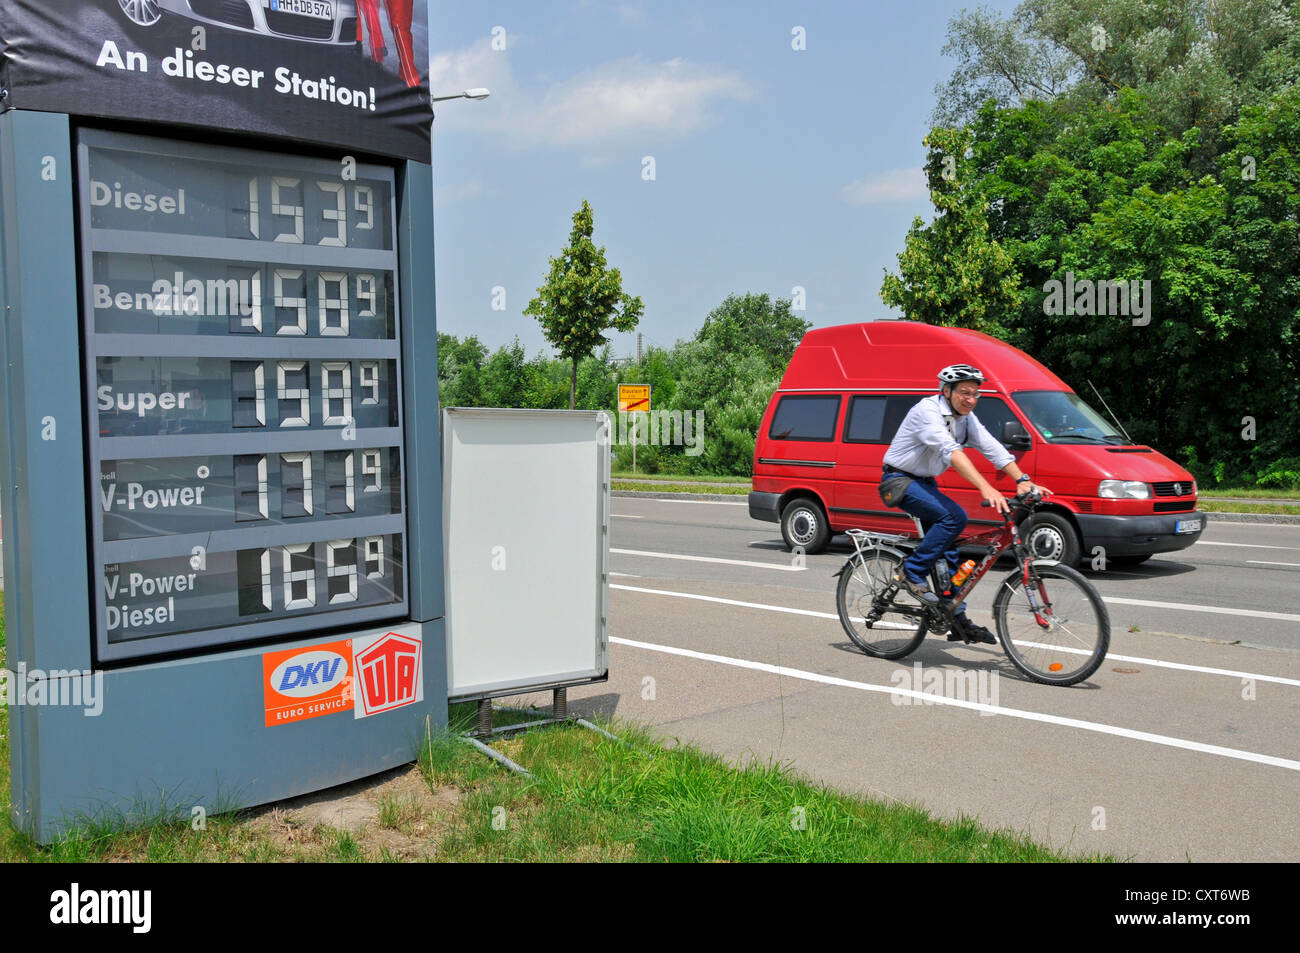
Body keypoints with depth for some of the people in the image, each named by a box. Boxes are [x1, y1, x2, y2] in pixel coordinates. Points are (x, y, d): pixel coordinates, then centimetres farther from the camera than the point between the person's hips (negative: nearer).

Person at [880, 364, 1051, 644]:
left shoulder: (966, 417, 2)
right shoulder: (927, 410, -24)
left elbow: (993, 448, -3)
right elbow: (951, 451, -38)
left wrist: (1023, 481, -17)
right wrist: (986, 488, -48)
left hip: (925, 483, 8)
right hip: (900, 480, -8)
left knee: (948, 547, 2)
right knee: (954, 518, -26)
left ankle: (957, 620, 8)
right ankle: (911, 573, -15)